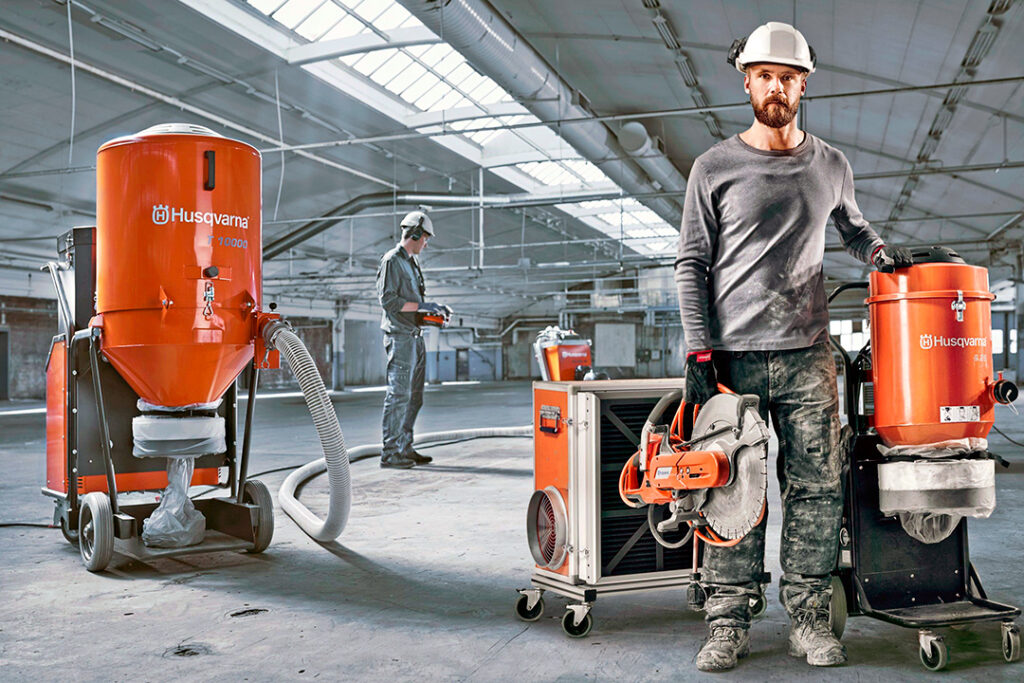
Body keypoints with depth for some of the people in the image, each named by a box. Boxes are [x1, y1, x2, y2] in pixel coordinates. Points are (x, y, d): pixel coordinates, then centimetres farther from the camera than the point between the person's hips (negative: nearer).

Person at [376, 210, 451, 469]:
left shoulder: (412, 262, 19)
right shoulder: (391, 260, -8)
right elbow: (388, 300, -16)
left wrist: (434, 309, 11)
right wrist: (422, 306, -15)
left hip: (415, 336, 9)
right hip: (400, 336, -9)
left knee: (414, 396, 11)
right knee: (398, 394, -8)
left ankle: (404, 448, 18)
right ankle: (390, 452, -3)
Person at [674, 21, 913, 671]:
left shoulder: (832, 166, 13)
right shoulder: (715, 167, 4)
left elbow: (851, 226, 31)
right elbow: (692, 263, 2)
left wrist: (878, 250, 7)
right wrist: (699, 349, -6)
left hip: (808, 357, 3)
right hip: (733, 356, -2)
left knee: (817, 489, 3)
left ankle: (810, 618, 16)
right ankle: (729, 623, 10)